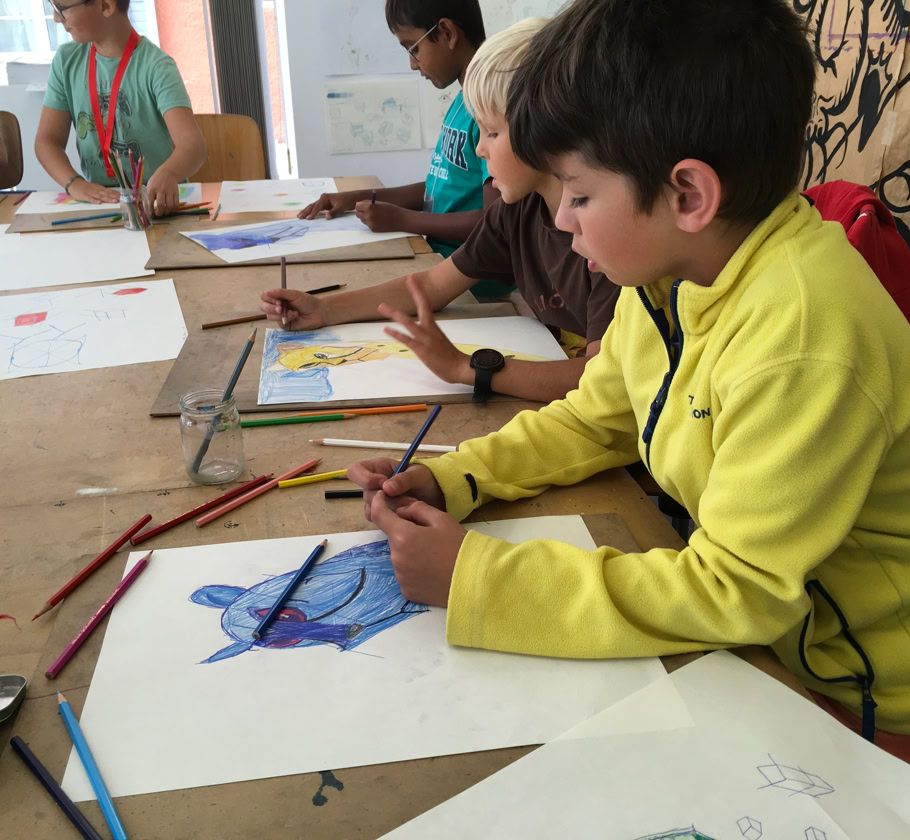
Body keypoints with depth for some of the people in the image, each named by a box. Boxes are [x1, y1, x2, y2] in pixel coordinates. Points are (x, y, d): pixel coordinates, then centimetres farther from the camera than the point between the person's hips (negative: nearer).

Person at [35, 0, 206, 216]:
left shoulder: (156, 66, -13)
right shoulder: (67, 60, 3)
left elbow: (193, 143, -26)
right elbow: (48, 140, 2)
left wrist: (167, 174, -49)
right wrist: (74, 182, -19)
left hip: (155, 198, -3)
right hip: (96, 198, 4)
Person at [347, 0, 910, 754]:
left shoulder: (803, 336, -30)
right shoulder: (668, 271, -5)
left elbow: (741, 590, -27)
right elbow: (593, 424, 8)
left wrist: (477, 578, -26)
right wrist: (447, 481, -7)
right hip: (744, 633, 6)